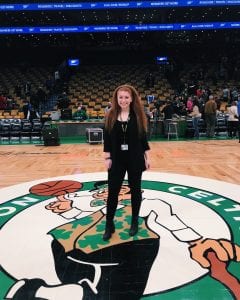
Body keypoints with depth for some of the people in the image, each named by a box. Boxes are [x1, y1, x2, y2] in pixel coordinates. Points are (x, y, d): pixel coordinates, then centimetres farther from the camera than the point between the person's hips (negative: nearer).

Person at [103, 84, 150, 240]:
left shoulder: (138, 115, -3)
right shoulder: (111, 116, -1)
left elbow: (143, 137, 0)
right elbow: (107, 139, 0)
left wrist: (147, 157, -1)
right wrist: (107, 157, -4)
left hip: (135, 159, 0)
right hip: (117, 159, 1)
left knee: (135, 189, 12)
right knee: (113, 191, 5)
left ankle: (135, 221, 31)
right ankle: (109, 225, 21)